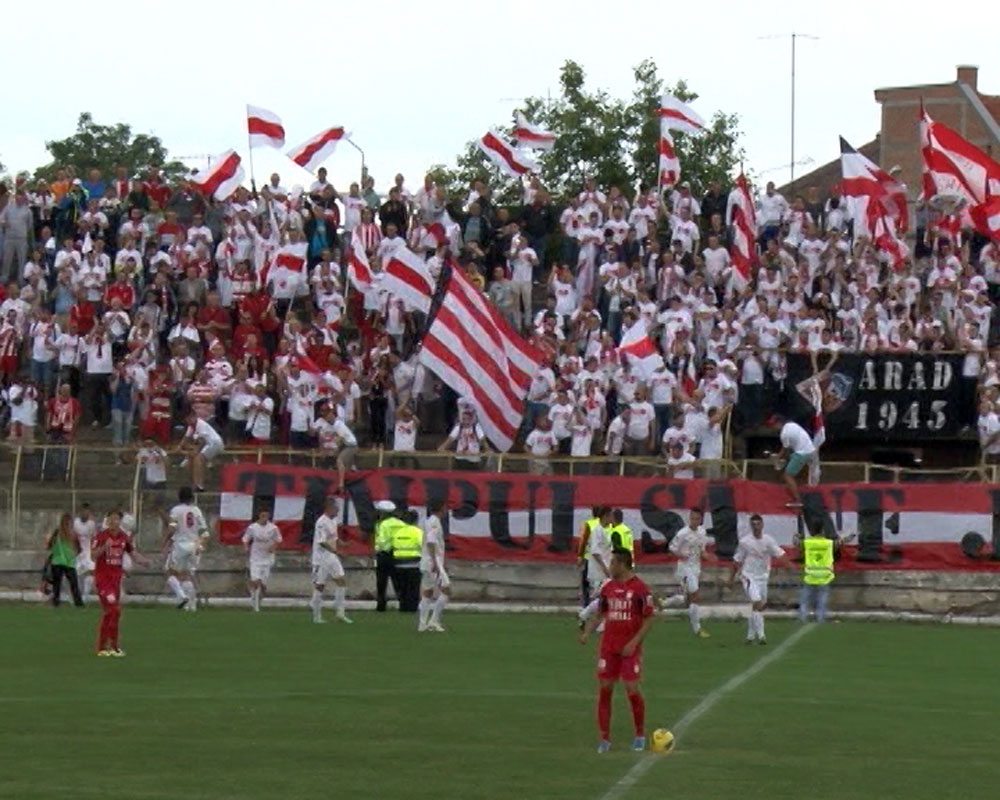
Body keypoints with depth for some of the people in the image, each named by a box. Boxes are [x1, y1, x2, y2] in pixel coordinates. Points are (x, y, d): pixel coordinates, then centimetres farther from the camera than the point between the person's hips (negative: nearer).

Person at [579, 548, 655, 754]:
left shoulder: (640, 589, -8)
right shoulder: (608, 588, 8)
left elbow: (649, 619, -6)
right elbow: (600, 614, 16)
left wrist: (634, 642, -14)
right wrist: (587, 632, 0)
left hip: (630, 649, -5)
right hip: (608, 648, 5)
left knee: (632, 690, -6)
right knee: (604, 689, 1)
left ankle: (640, 735, 13)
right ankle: (605, 738, 8)